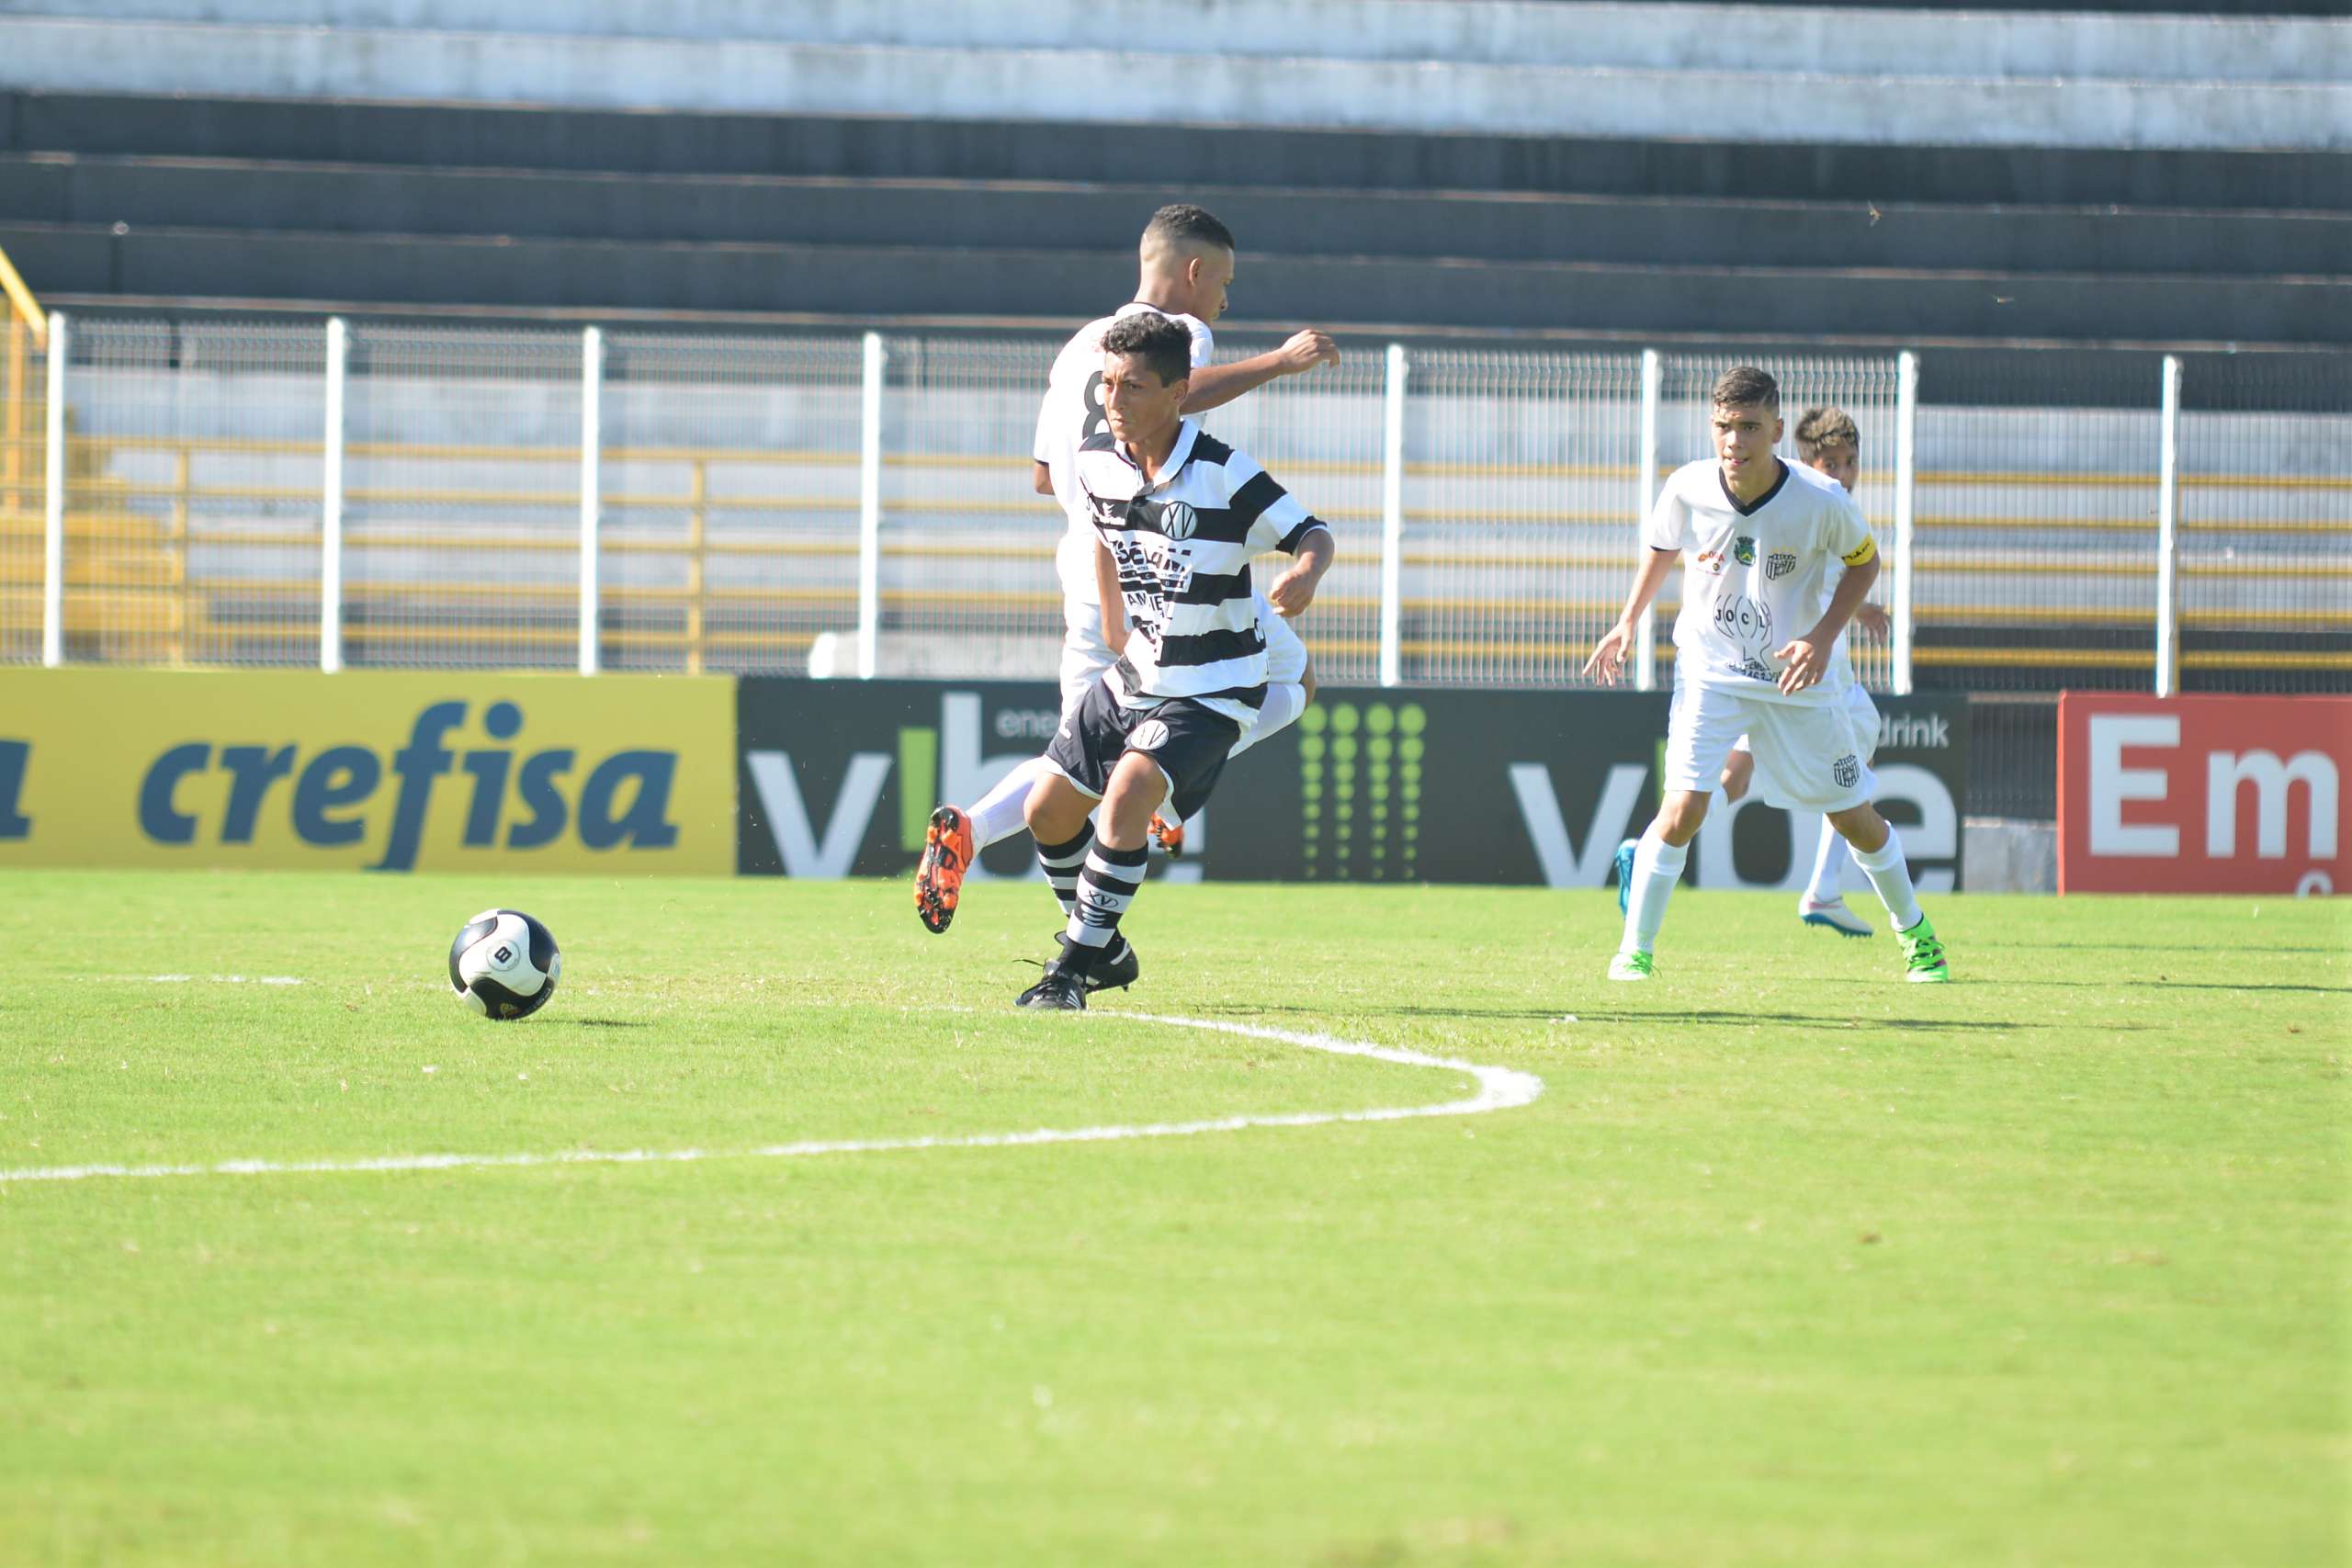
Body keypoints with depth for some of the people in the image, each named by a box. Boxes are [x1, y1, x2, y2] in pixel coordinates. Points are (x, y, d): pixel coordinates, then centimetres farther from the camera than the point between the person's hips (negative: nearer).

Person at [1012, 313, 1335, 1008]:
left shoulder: (1223, 474, -21)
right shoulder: (1094, 463, -3)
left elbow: (1312, 535, -18)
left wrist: (1305, 573, -41)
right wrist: (1113, 627, 15)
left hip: (1210, 689, -7)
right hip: (1132, 676, 7)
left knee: (1128, 793, -28)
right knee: (1047, 811, 9)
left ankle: (1075, 967, -19)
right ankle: (1103, 950, 33)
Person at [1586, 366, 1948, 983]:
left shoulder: (1822, 501, -21)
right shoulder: (1688, 490, -16)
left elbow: (1864, 561, -2)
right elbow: (1662, 548, 7)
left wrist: (1823, 638, -14)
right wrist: (1628, 622, 2)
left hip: (1800, 677, 0)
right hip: (1709, 673, 0)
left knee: (1855, 819, 9)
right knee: (1682, 809, -18)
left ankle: (1914, 931, 34)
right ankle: (1635, 949, -4)